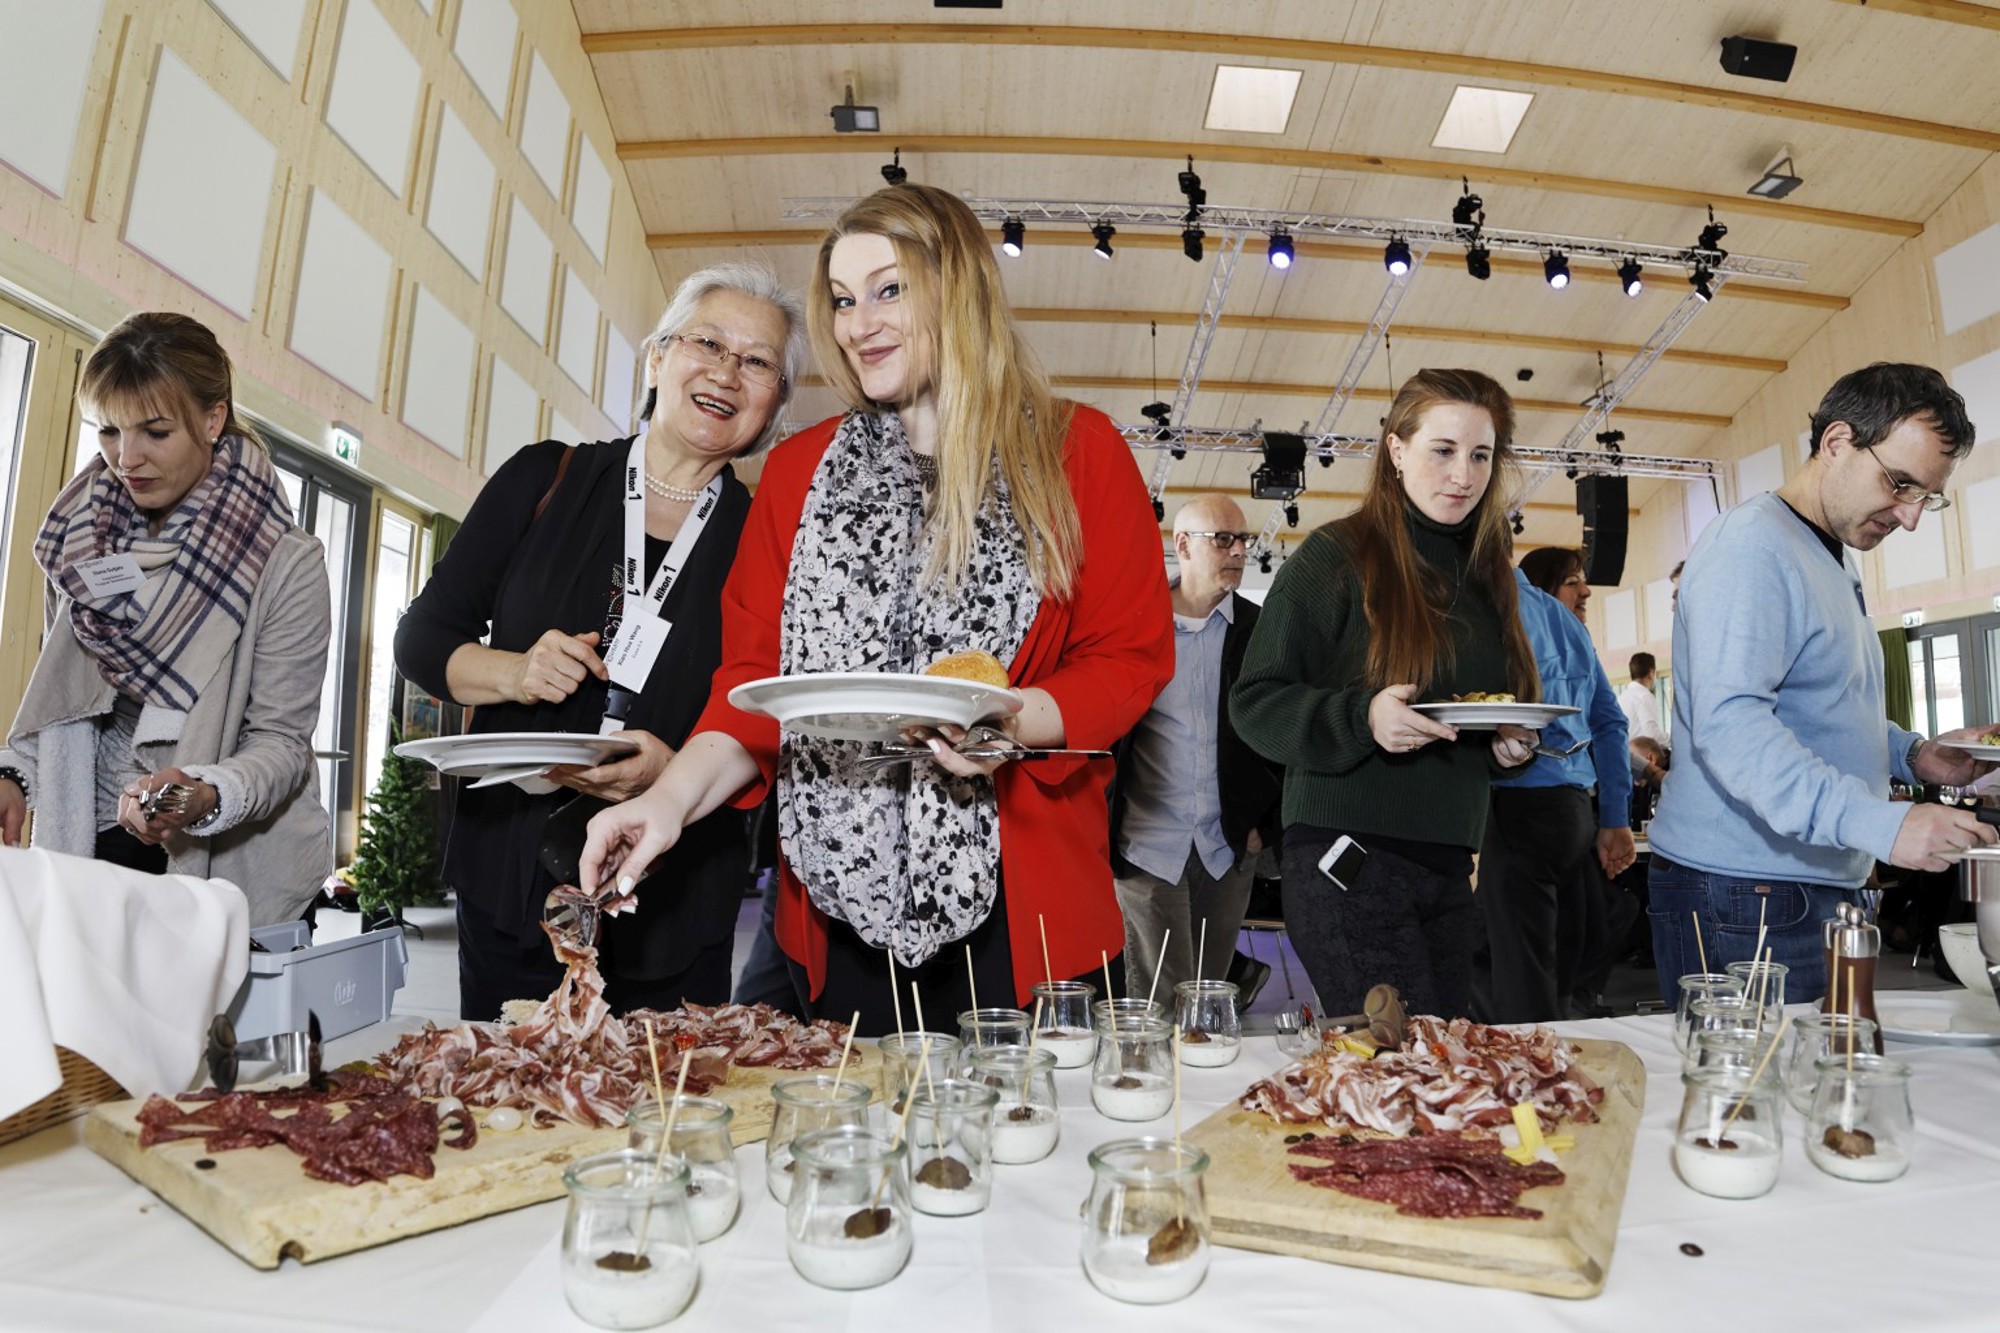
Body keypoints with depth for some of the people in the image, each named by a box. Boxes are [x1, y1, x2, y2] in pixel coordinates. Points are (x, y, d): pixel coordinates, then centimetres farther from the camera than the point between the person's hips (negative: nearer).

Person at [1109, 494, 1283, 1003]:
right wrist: (1104, 829, -2)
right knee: (1161, 1008, 1)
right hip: (1148, 846, -2)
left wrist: (1268, 825, 3)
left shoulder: (1261, 631, 4)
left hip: (1229, 848, 2)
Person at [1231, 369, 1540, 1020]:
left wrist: (1514, 743, 2)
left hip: (1449, 863, 7)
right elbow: (1254, 702, -9)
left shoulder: (1486, 575, 14)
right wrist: (1361, 718, -25)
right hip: (1350, 854, -7)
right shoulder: (1335, 558, -6)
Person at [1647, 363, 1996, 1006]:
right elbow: (1729, 723, -26)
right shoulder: (1752, 547, -14)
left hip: (1824, 888, 10)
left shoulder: (1835, 561, 19)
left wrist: (1911, 753, 10)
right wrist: (1881, 823, -31)